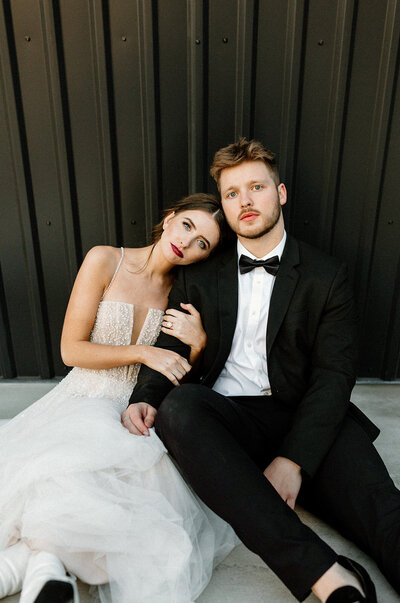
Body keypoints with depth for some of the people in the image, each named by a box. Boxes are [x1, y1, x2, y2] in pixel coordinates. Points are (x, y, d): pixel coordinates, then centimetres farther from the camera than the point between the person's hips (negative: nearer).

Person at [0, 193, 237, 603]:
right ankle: (46, 556, -14)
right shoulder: (105, 261, -6)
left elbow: (183, 379, 9)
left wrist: (198, 342, -12)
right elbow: (71, 350, -8)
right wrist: (143, 353, -16)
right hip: (87, 401, -2)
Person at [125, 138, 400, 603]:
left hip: (304, 422, 0)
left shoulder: (326, 276, 6)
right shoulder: (198, 277, 12)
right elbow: (169, 349, 11)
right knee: (177, 405, -31)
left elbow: (333, 375, -3)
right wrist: (145, 399, -12)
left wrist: (294, 459, -16)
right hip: (224, 416, 2)